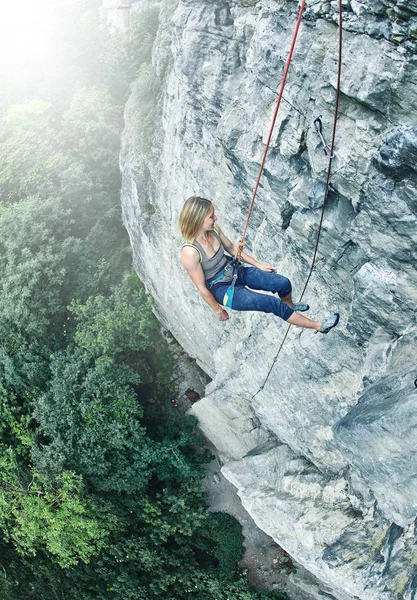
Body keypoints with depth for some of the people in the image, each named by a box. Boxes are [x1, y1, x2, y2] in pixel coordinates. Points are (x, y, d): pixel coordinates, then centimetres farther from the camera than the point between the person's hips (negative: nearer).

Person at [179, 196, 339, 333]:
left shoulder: (213, 228, -11)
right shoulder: (190, 252, -32)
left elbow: (231, 248, 8)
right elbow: (202, 288, -20)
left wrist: (258, 264, 12)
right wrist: (219, 310, -9)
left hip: (236, 271, 7)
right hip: (222, 289, -7)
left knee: (283, 283, 1)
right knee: (272, 303, -14)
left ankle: (290, 306, 37)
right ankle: (318, 326, 1)